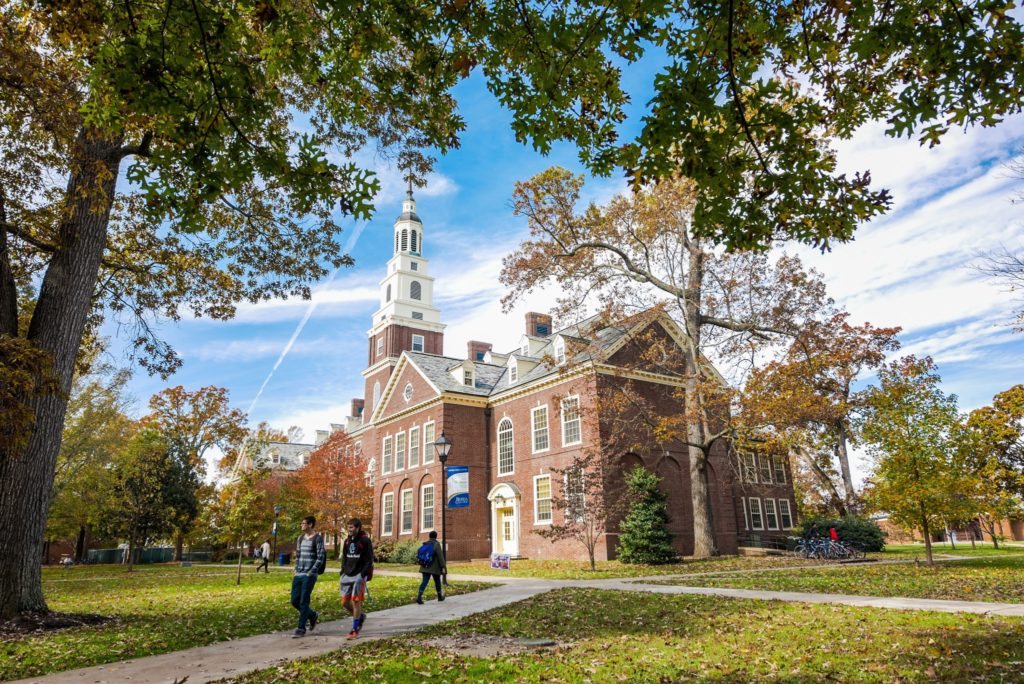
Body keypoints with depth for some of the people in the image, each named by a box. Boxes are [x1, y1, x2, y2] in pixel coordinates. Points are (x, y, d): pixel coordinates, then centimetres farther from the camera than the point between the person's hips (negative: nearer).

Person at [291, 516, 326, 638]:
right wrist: (296, 570, 10)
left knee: (303, 601, -5)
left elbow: (320, 558, -11)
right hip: (298, 575, 7)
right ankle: (312, 615, 28)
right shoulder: (301, 538, 14)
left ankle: (301, 629, 5)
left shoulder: (318, 538, -8)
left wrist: (311, 572, -15)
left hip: (309, 575, -7)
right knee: (294, 600, 7)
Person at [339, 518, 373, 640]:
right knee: (345, 602, 7)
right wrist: (343, 572, 9)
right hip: (347, 576, 7)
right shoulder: (347, 541, 10)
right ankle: (361, 616, 31)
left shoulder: (365, 541, -9)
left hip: (358, 576, -7)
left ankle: (355, 630, 9)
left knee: (356, 602, -3)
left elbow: (369, 560, -11)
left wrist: (363, 575, -17)